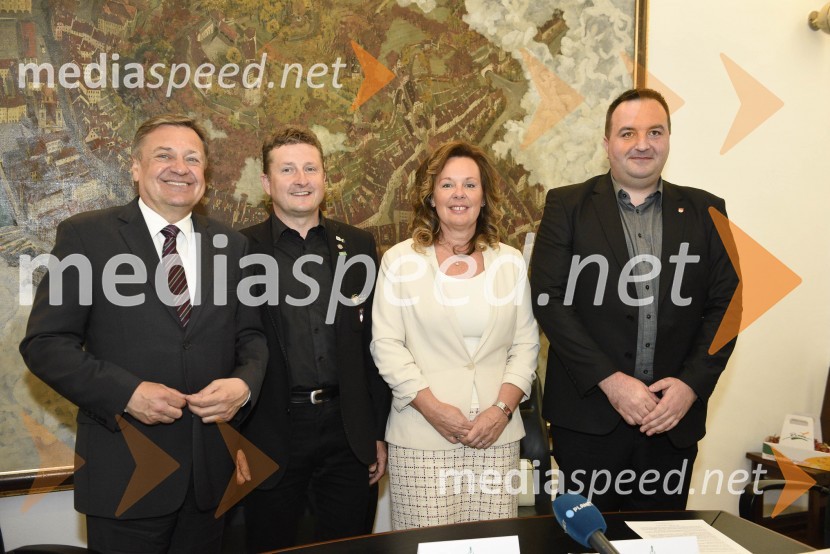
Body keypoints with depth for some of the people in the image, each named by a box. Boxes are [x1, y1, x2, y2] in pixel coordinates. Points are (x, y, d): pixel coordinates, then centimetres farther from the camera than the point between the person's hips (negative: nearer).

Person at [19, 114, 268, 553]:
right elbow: (45, 343, -6)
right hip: (125, 472, -3)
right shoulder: (86, 235, -3)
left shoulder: (230, 244, 7)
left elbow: (251, 335, 9)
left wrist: (244, 384, -12)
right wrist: (126, 392, -18)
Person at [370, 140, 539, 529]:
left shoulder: (510, 261, 9)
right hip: (422, 437, -2)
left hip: (497, 433, 2)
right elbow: (386, 344, -2)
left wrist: (503, 408, -6)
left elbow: (526, 344, 8)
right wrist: (433, 408, -10)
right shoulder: (400, 260, 2)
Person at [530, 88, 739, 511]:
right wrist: (609, 380, -13)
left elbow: (724, 305, 7)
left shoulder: (704, 211, 8)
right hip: (589, 414, -2)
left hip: (673, 416, 3)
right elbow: (548, 299, -8)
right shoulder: (568, 206, 0)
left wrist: (693, 383, -7)